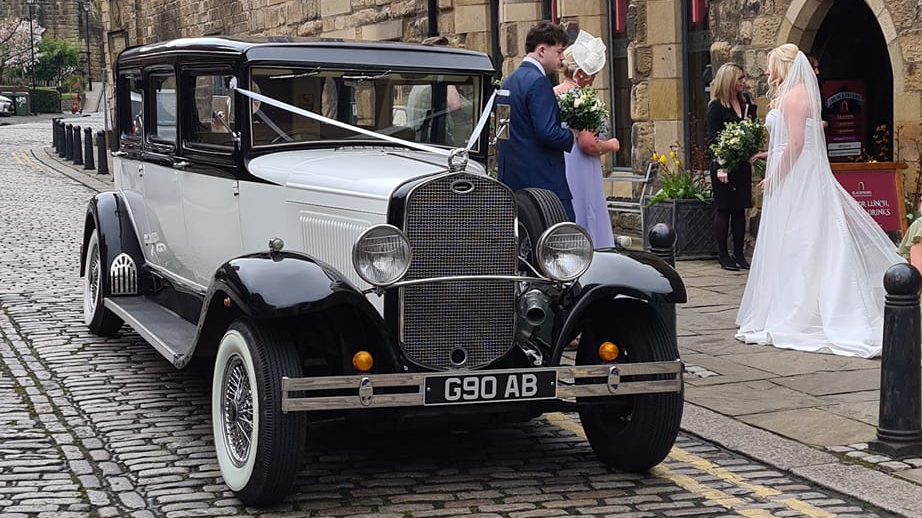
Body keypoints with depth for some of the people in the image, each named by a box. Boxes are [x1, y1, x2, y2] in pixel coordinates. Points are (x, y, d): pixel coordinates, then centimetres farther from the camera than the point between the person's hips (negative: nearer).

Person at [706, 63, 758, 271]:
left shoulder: (745, 102, 9)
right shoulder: (717, 106, -9)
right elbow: (713, 139, -12)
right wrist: (720, 166, -18)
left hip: (742, 164, 6)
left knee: (740, 209, 10)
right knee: (723, 209, 2)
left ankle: (739, 254, 16)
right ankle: (723, 256, 7)